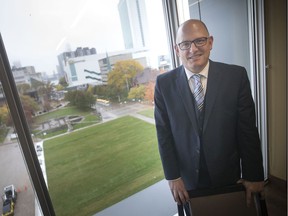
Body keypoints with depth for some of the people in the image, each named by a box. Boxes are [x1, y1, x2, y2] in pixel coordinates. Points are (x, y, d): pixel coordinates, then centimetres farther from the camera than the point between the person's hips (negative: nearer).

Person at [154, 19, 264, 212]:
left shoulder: (236, 76, -12)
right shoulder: (164, 83, -11)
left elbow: (248, 129, -8)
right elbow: (164, 133, -8)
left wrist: (253, 175, -4)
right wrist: (172, 176, -7)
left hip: (228, 175, 1)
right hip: (186, 178, 0)